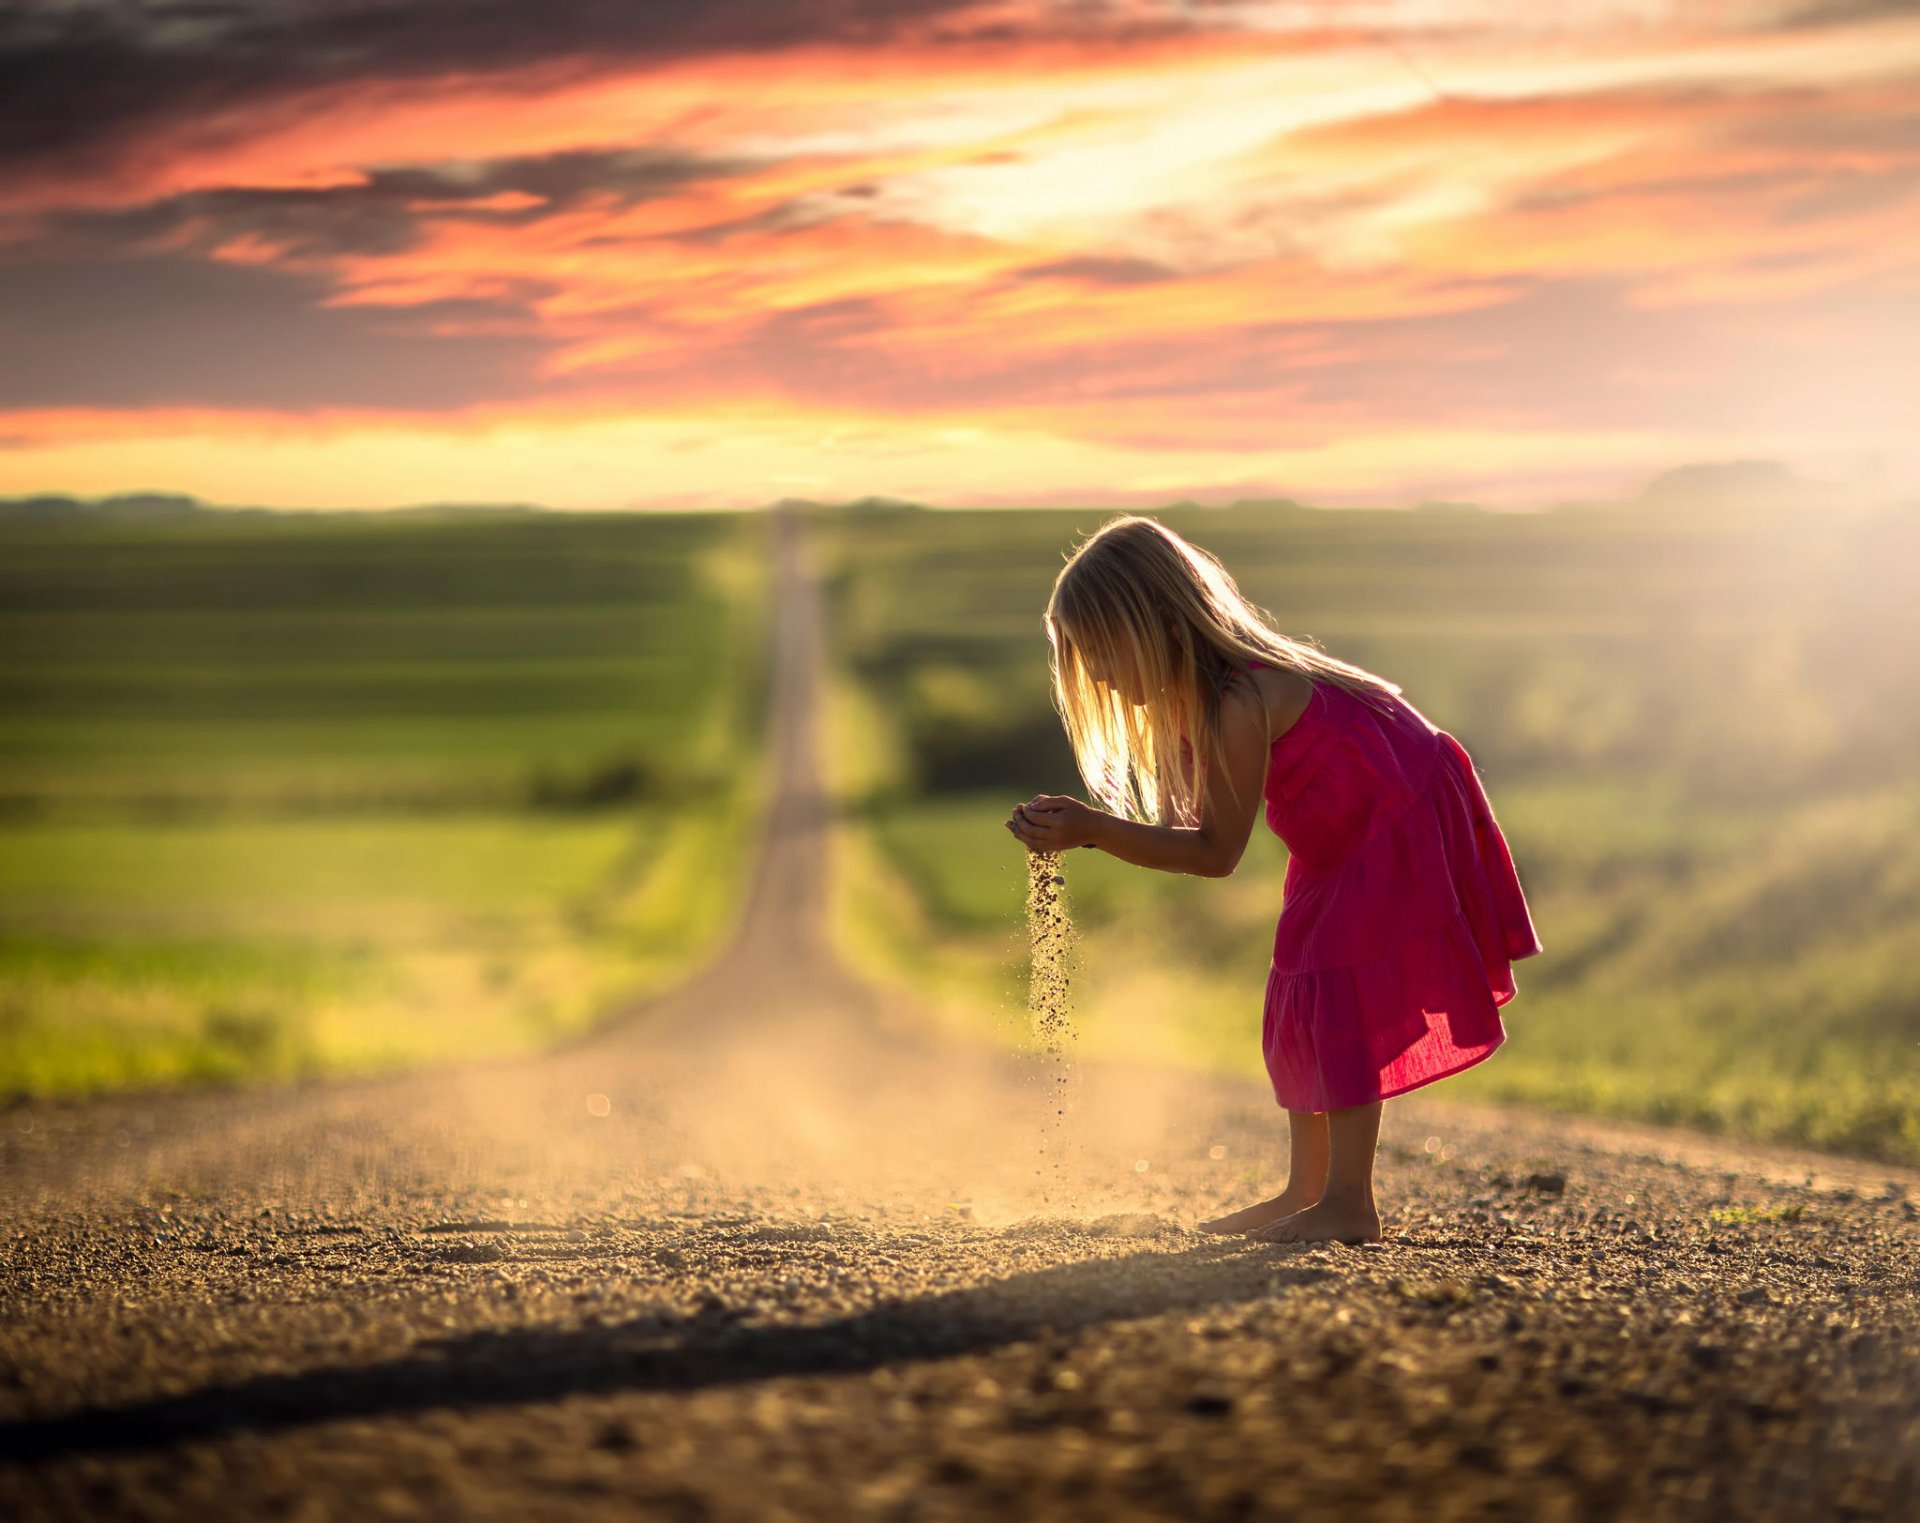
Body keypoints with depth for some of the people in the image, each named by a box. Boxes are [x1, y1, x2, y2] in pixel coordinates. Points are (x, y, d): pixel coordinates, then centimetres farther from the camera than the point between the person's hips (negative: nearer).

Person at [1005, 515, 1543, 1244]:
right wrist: (1077, 824, -15)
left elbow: (1216, 851, -28)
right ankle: (1306, 1191, 17)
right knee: (1303, 999, 10)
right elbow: (1187, 829, -1)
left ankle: (1349, 1204, -13)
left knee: (1341, 995, -15)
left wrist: (1091, 829, -31)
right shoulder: (1194, 696, -1)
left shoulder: (1237, 705, -31)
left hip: (1402, 825, -10)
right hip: (1347, 843, 10)